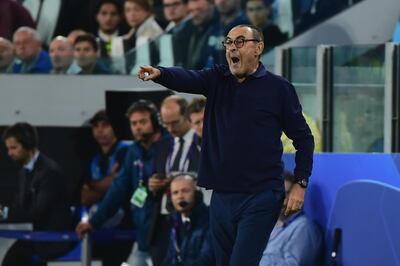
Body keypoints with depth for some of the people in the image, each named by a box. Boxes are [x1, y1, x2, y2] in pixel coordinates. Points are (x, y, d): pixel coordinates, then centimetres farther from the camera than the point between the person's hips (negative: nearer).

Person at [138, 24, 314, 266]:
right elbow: (186, 79, -12)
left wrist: (301, 184, -5)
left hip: (261, 198, -5)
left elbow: (303, 137, 2)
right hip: (222, 196, 5)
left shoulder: (279, 88, -2)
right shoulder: (217, 80, 8)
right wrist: (158, 73, -34)